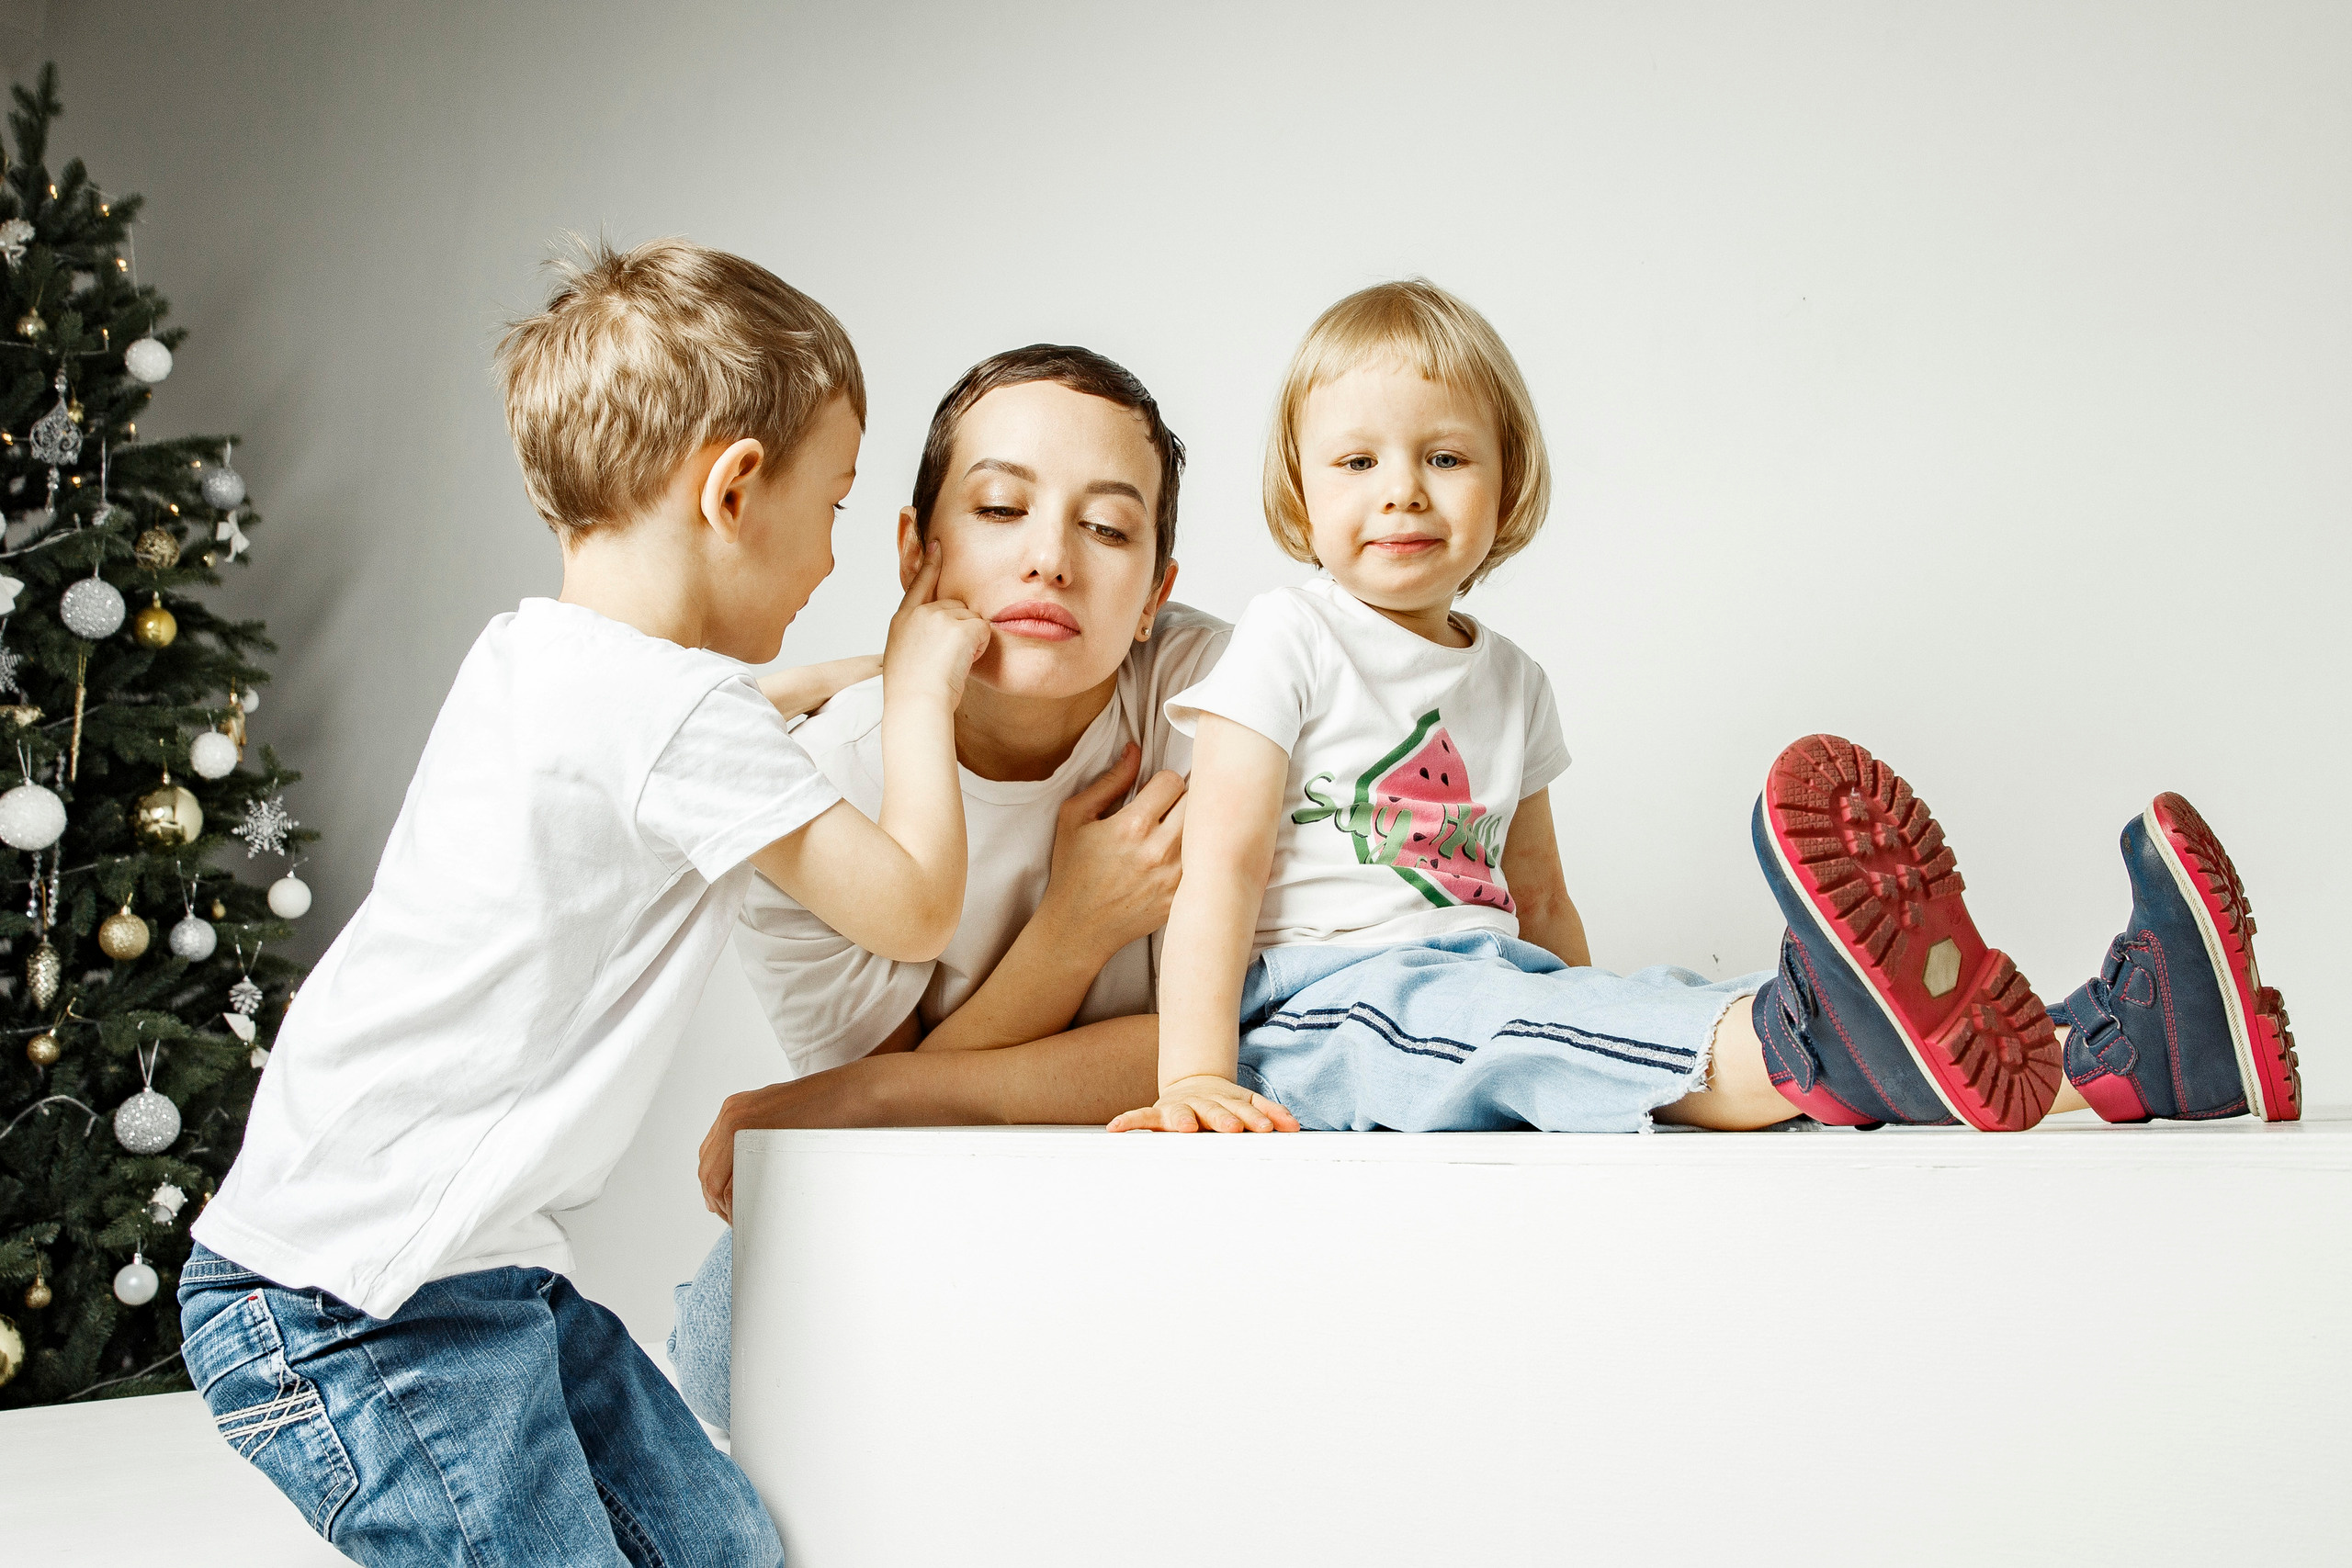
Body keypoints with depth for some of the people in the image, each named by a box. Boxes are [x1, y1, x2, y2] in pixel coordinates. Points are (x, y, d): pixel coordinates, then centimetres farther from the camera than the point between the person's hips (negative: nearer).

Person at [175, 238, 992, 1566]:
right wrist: (922, 688, 1)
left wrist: (876, 675, 29)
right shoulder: (680, 715, -20)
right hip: (366, 1297, -10)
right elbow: (914, 908, -12)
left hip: (464, 1262, 10)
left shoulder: (536, 660, 10)